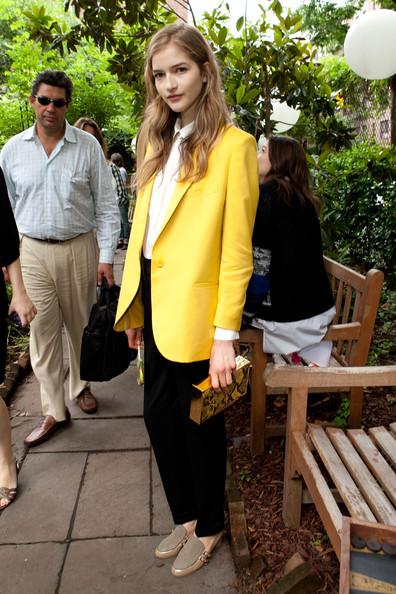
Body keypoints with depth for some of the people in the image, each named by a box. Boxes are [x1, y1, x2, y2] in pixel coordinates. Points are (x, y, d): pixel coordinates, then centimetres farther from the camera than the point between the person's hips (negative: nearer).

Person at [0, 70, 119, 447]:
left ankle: (80, 386, 36)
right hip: (32, 251, 1)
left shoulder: (87, 147, -2)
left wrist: (106, 256, -6)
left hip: (79, 249, -1)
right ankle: (54, 411, 15)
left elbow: (106, 205, -1)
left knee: (81, 326, 12)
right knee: (42, 331, 3)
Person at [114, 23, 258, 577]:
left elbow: (237, 250, -13)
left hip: (193, 309, -6)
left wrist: (226, 334, -15)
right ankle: (185, 516, 41)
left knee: (199, 423, 11)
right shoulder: (160, 141, 12)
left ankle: (209, 528, 38)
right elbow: (142, 227, 10)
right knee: (159, 416, 16)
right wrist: (134, 307, 9)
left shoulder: (233, 144, -9)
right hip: (154, 303, 7)